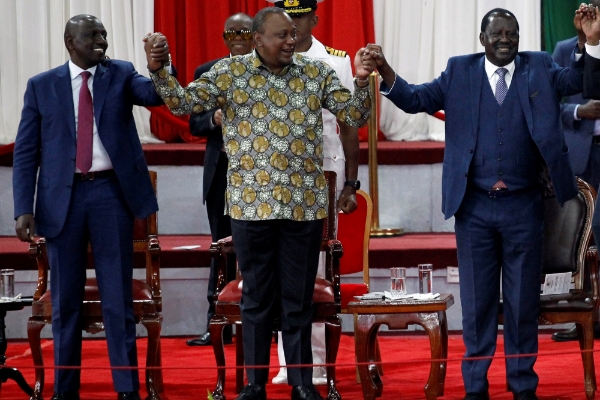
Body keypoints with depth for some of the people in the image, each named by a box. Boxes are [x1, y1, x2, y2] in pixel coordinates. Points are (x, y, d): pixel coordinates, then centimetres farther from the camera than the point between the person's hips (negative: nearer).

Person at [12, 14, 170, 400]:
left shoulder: (120, 74, 6)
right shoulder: (42, 86, 5)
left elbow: (156, 94, -12)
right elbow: (26, 152, 3)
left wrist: (162, 65, -34)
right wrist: (24, 208, -6)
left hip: (111, 192, 0)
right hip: (63, 196, 0)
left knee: (118, 296, 3)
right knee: (65, 299, 8)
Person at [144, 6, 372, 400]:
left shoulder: (316, 72, 3)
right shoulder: (230, 72, 0)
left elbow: (355, 116, 1)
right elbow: (183, 102, -5)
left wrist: (362, 81, -17)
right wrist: (158, 70, -20)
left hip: (304, 203, 1)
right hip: (252, 202, -1)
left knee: (299, 297, 7)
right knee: (257, 296, 8)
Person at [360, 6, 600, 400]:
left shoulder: (540, 69, 4)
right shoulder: (460, 72, 4)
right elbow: (416, 99, -1)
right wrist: (385, 72, -18)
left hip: (524, 207, 0)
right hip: (475, 208, 0)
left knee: (523, 302, 7)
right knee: (477, 301, 7)